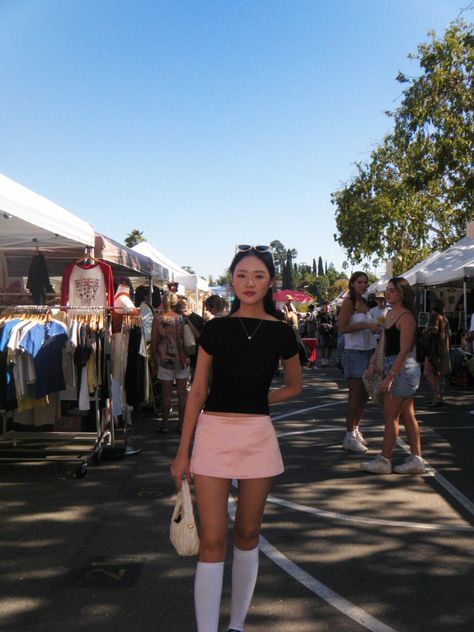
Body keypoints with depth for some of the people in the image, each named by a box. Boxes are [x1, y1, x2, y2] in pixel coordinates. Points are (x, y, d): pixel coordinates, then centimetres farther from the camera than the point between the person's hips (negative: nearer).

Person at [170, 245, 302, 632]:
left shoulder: (281, 333, 0)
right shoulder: (215, 329, -1)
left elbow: (294, 387, 15)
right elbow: (198, 391, 2)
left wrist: (253, 402, 4)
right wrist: (183, 452, 1)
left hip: (257, 436, 1)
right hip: (213, 433, -1)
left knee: (247, 535, 13)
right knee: (212, 541, -2)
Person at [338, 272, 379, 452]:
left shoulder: (363, 303, 15)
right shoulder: (349, 302, -10)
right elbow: (342, 328, -20)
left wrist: (375, 327, 11)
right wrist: (365, 325, -22)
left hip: (367, 351, 9)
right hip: (354, 352, -9)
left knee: (364, 395, 14)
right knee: (355, 396, -5)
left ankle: (355, 430, 28)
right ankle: (349, 437, 3)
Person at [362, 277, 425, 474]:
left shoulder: (406, 317, -16)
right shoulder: (390, 313, 13)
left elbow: (404, 351, -20)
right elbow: (385, 342, 17)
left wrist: (389, 377, -22)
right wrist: (373, 361, 3)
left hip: (402, 369, -9)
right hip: (393, 367, 9)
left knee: (390, 416, -2)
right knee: (407, 416, 12)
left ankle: (384, 461, 7)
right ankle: (416, 459, 19)